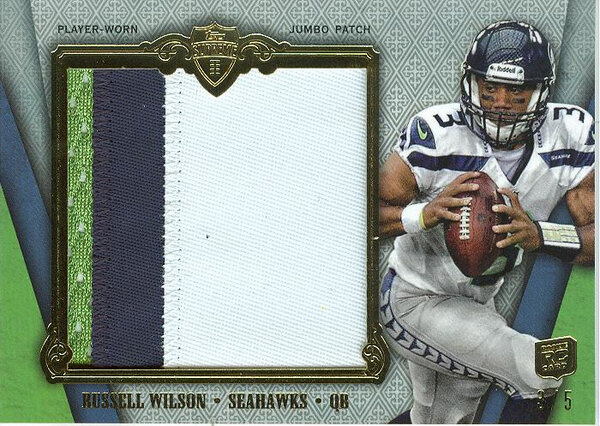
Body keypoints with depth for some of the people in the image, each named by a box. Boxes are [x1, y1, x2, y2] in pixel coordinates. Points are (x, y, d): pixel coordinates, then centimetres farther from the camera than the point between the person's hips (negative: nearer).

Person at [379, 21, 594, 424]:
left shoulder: (571, 134, -13)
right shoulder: (437, 133, -26)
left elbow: (594, 232, -15)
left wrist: (537, 234, -35)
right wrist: (425, 214, -42)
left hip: (479, 305, 6)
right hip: (415, 301, -6)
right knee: (544, 373, -23)